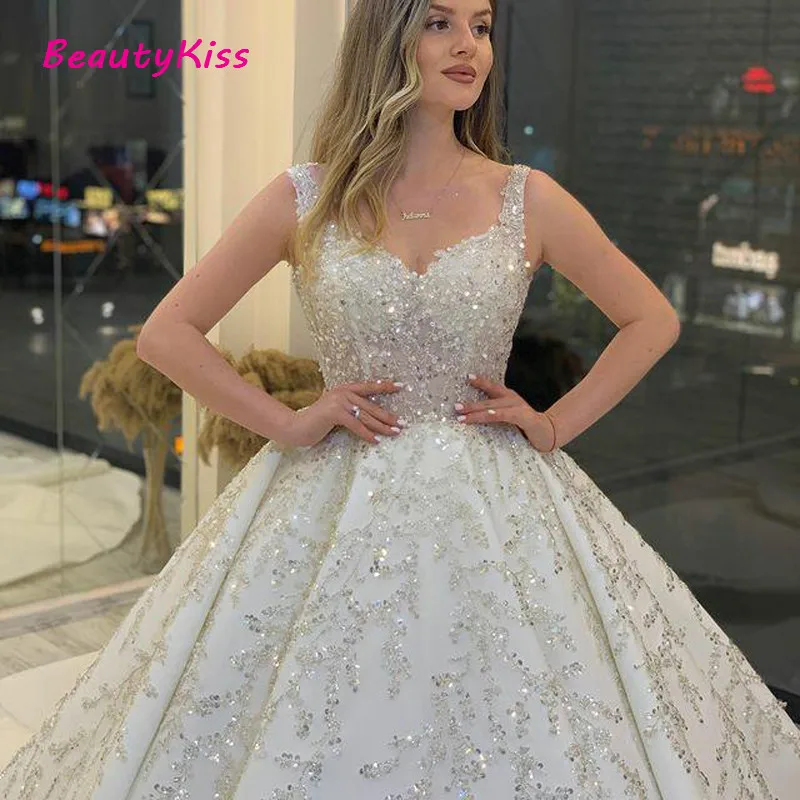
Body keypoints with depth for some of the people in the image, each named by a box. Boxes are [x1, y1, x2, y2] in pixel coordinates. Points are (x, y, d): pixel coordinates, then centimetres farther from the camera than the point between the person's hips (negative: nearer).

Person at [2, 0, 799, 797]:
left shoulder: (527, 200, 0)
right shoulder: (305, 198, -1)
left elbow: (653, 321, 10)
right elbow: (166, 333, 2)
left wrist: (558, 424, 1)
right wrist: (286, 425, -5)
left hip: (496, 512, 1)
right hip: (334, 510, 0)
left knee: (506, 736, 6)